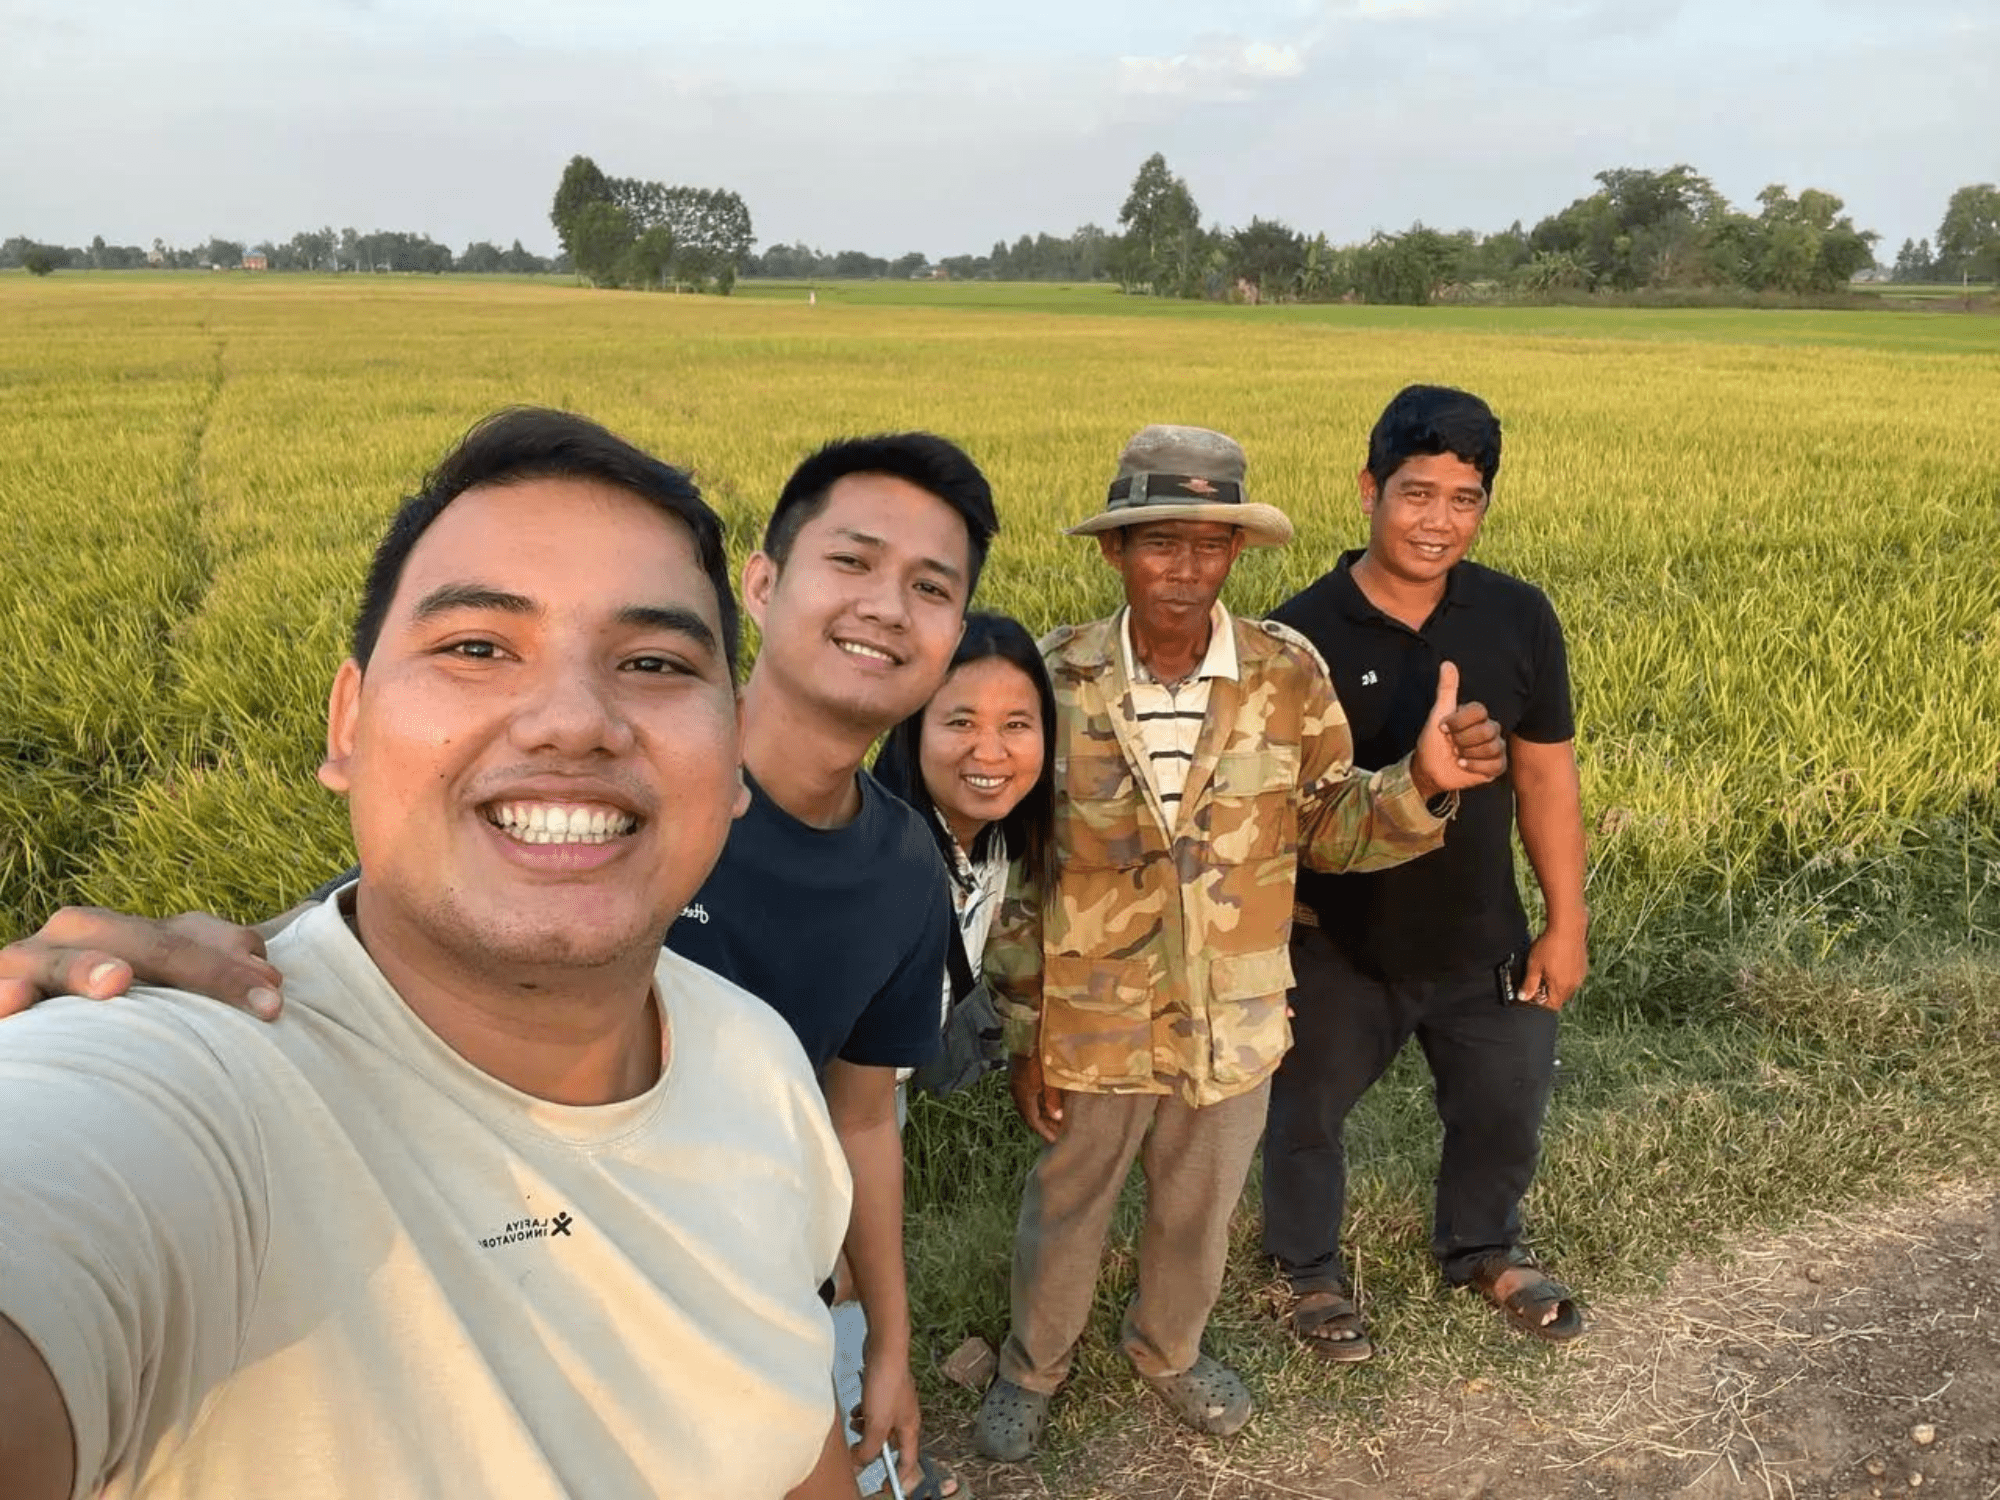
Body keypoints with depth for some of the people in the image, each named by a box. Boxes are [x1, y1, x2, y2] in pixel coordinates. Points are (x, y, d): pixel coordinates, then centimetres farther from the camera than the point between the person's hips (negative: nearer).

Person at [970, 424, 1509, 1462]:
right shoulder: (1055, 680, -15)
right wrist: (1022, 1033, -4)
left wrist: (1422, 784, -24)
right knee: (1065, 1213, 22)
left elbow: (1329, 832, -3)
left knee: (1198, 1214, 25)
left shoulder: (1289, 676, -12)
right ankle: (1032, 1368, 51)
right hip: (1092, 1023, -1)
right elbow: (1014, 872, -7)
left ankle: (1167, 1347, 55)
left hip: (1233, 1024, 1)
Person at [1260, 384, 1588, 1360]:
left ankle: (1482, 1251, 52)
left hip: (1480, 940, 3)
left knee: (1506, 1109, 21)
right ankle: (1311, 1272, 45)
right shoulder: (1302, 635, -19)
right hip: (1337, 948, -3)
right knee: (1306, 1119, 16)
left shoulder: (1517, 620, -10)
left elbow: (1546, 776, -1)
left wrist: (1565, 924, 1)